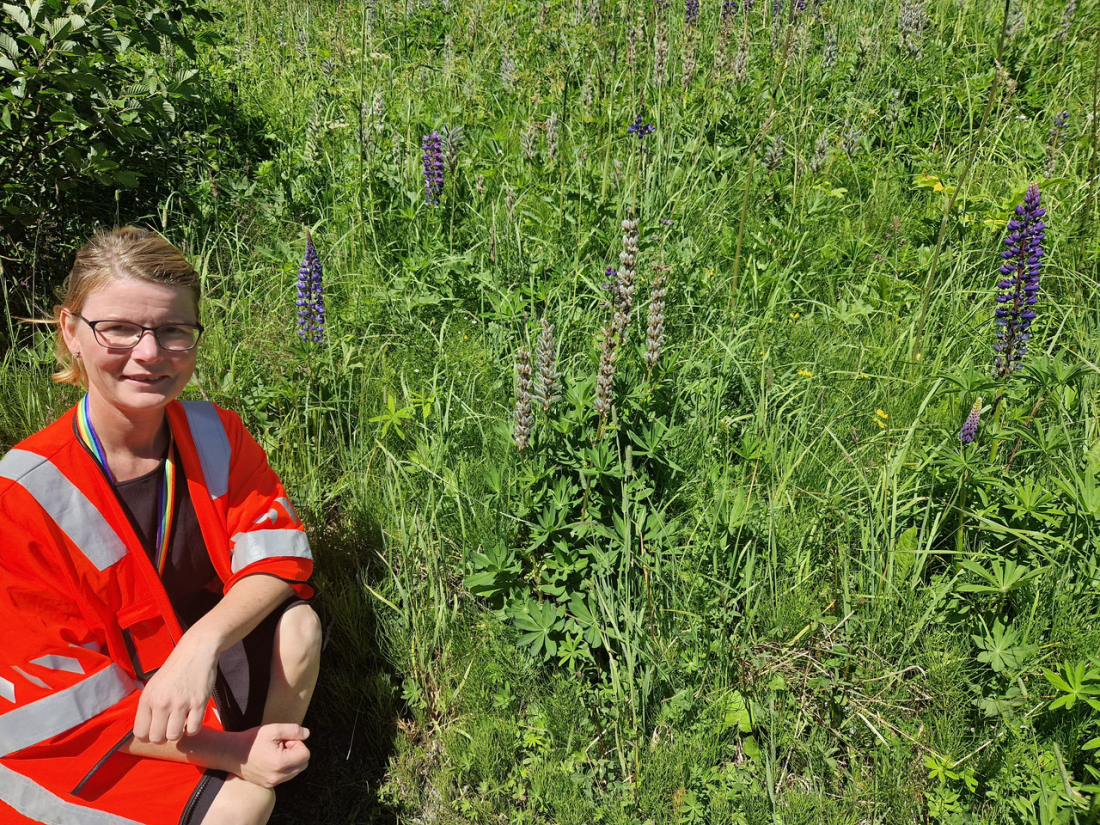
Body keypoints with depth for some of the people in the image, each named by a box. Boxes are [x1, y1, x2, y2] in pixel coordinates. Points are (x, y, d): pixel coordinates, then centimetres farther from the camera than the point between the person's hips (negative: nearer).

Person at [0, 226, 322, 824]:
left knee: (295, 627, -21)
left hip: (200, 663, 4)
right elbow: (61, 705, -20)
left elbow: (276, 554, -11)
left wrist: (203, 641, -33)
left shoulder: (213, 433, -7)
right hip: (91, 749, -4)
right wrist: (228, 751, -26)